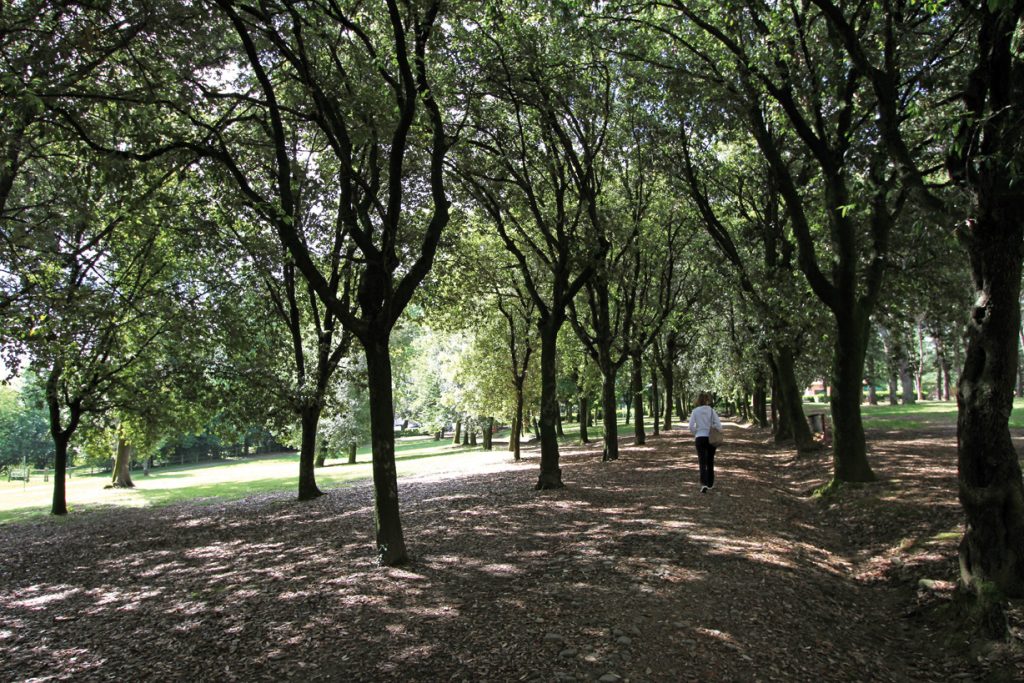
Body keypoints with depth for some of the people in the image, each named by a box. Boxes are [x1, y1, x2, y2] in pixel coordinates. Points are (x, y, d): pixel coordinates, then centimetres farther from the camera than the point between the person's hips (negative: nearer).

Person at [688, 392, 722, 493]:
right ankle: (710, 483, 27)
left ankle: (704, 484, -20)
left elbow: (691, 427, -7)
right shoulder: (712, 410, -3)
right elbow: (718, 425, -9)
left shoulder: (695, 411, -3)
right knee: (710, 461, 17)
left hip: (700, 438, -1)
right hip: (711, 438, 1)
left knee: (702, 462, -2)